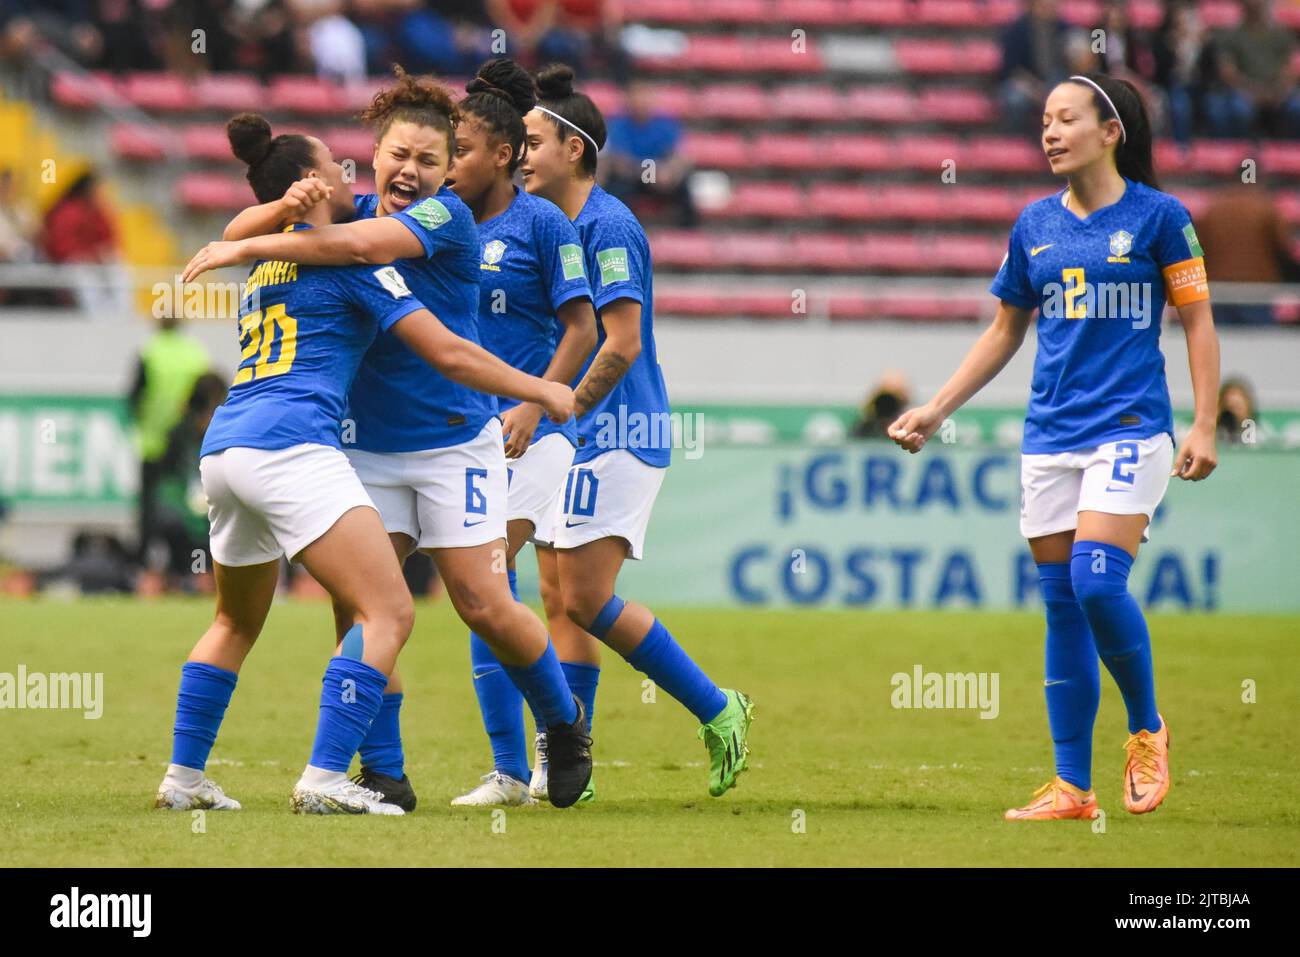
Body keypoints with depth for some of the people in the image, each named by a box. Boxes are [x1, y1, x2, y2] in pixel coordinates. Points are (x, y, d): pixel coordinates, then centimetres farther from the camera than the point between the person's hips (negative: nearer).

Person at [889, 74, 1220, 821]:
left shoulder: (1158, 217, -3)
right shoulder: (1035, 226, 10)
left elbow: (1199, 322, -1)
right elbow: (1005, 332, 19)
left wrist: (1204, 427, -9)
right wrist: (936, 411, 15)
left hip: (1129, 429, -5)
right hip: (1051, 437, 5)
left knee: (1097, 582, -20)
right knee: (1063, 607, 3)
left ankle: (1148, 728, 4)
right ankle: (1072, 787, 8)